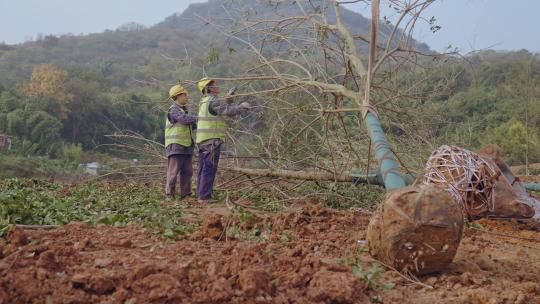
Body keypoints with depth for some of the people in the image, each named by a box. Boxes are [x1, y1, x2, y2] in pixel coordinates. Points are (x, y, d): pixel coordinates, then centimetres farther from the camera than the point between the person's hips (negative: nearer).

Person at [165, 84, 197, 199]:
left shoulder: (183, 110, 21)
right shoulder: (173, 110, -9)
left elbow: (191, 126, 24)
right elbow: (186, 119, -22)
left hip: (186, 146, 9)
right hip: (176, 146, -9)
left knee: (187, 172, 9)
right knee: (173, 171, -6)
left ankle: (186, 194, 15)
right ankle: (169, 194, -1)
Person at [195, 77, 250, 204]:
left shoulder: (205, 101, 18)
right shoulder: (212, 101, -11)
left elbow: (222, 109, 26)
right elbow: (229, 111, -15)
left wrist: (229, 97, 21)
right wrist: (242, 107, 0)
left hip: (203, 140, 10)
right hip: (212, 140, -10)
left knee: (203, 169, 10)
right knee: (209, 169, -8)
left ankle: (201, 195, 14)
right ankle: (204, 197, -8)